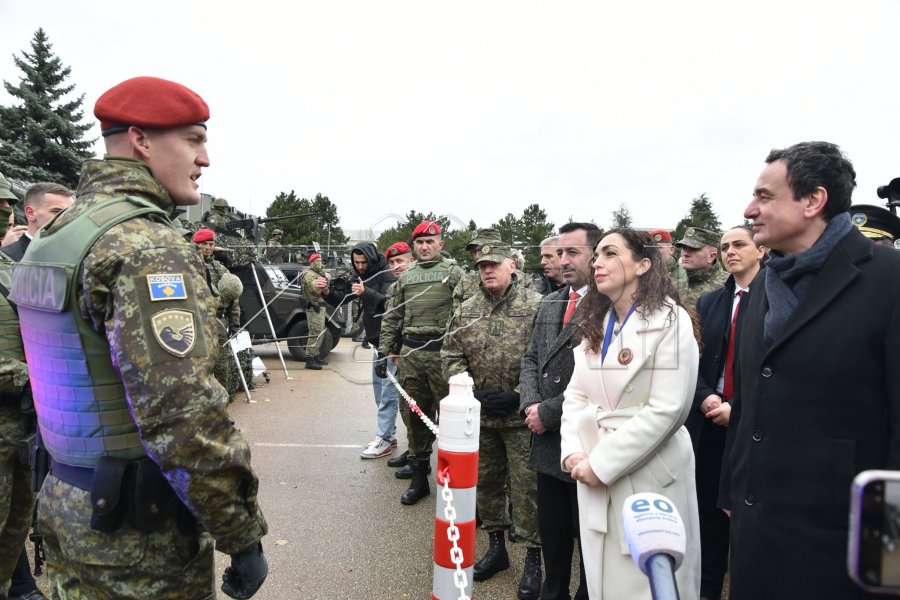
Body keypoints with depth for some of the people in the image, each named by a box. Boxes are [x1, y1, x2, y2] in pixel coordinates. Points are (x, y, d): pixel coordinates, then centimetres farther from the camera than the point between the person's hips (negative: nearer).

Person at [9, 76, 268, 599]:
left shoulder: (58, 232, 7)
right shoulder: (147, 245, -23)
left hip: (68, 504, 9)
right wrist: (243, 533, -18)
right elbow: (185, 417, -29)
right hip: (141, 534, -9)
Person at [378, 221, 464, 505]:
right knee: (414, 416, 10)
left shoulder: (453, 272, 0)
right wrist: (387, 349, 12)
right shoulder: (405, 277, 15)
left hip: (442, 352, -5)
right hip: (410, 353, 5)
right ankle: (418, 478, 23)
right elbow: (392, 316, 18)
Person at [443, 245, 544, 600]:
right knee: (485, 481, 16)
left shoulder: (537, 307, -8)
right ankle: (497, 547, 34)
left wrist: (519, 397, -16)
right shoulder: (465, 311, 6)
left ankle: (533, 558, 19)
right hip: (479, 415, 5)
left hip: (521, 415, -4)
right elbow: (451, 356, 5)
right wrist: (472, 392, -8)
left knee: (526, 486, 2)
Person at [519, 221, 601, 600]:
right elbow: (531, 359, 13)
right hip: (548, 442, 7)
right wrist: (530, 404, -4)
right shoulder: (550, 304, 10)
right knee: (552, 534, 21)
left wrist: (549, 412, -16)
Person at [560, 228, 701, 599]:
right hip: (594, 473, 6)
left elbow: (667, 410, -19)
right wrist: (573, 451, -8)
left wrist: (601, 463, -18)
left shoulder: (670, 321, -10)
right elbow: (576, 395, 9)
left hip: (649, 476, -6)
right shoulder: (596, 323, 11)